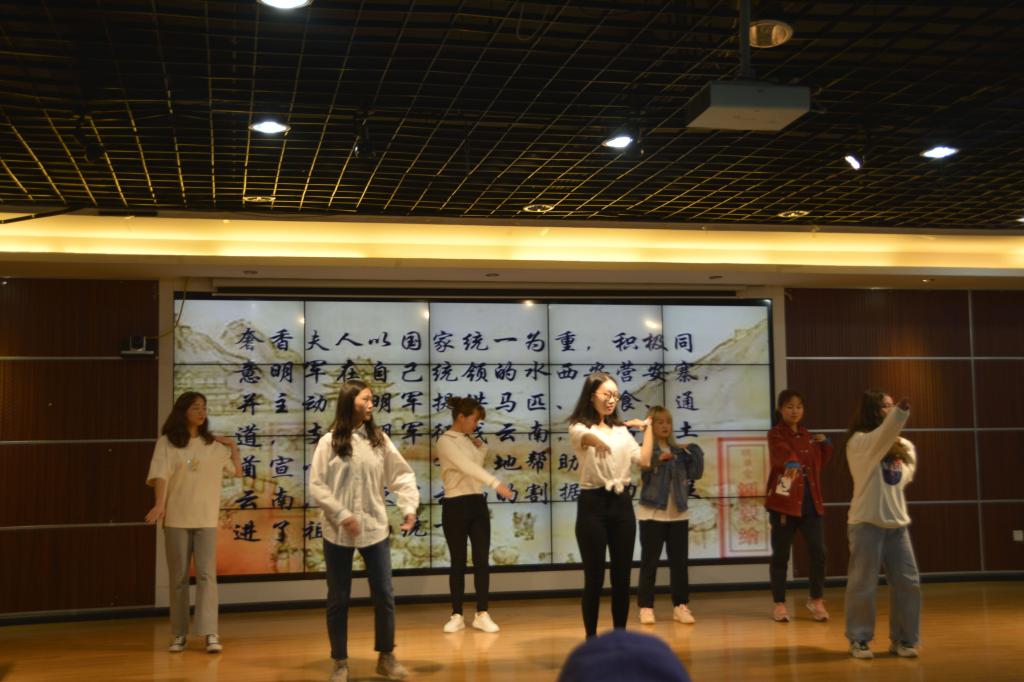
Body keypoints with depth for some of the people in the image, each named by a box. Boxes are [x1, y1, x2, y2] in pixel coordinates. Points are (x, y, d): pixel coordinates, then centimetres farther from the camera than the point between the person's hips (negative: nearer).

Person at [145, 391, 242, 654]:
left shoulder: (214, 444, 7)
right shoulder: (167, 442, -1)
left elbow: (237, 471, 15)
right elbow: (159, 475, -13)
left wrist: (233, 446, 6)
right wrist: (159, 504, -27)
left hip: (206, 519, 1)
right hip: (176, 518, -1)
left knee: (206, 574, -7)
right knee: (178, 577, 6)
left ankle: (211, 634, -10)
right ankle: (179, 634, 15)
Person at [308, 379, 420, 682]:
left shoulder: (379, 439, 3)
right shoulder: (329, 442, -5)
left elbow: (402, 475, 3)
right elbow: (316, 486, -8)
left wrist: (410, 507, -11)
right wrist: (342, 515, -15)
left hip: (375, 528, 2)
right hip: (338, 532, -2)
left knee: (384, 595, 8)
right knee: (338, 599, 8)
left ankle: (386, 658, 25)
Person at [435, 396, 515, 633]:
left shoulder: (468, 440, 13)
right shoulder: (446, 441, -11)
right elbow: (466, 466, -26)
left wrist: (481, 448, 9)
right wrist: (495, 483, -36)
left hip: (478, 504, 6)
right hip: (455, 506, -6)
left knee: (482, 560, 2)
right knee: (458, 562, 1)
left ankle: (482, 614, 8)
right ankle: (457, 616, 11)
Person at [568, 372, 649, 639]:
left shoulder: (621, 430, 13)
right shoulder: (578, 427, -2)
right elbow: (586, 437, -24)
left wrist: (647, 429, 2)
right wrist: (596, 441, -37)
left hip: (621, 503, 5)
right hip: (593, 503, -5)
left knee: (622, 575, 7)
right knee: (594, 576, 0)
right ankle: (591, 637, 10)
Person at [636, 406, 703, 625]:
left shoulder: (679, 450, 11)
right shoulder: (646, 449, -5)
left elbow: (694, 474, 8)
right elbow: (644, 466, -25)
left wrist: (693, 455, -3)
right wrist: (660, 459, -37)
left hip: (678, 513, 5)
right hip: (652, 513, -5)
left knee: (680, 561, 6)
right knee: (649, 562, 1)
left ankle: (680, 606, 14)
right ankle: (646, 607, 7)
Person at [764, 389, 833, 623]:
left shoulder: (808, 436, 15)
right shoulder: (776, 435, -5)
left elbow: (818, 465, 24)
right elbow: (782, 455, -27)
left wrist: (825, 445, 9)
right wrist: (791, 463, -49)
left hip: (811, 503, 5)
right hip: (784, 502, -5)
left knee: (818, 552, -2)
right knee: (781, 555, 2)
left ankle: (816, 600, 16)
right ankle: (779, 603, 15)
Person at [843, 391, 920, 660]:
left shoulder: (901, 445, 11)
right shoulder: (858, 441, -10)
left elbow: (910, 463, 31)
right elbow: (881, 439, -31)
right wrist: (901, 411, -46)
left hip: (897, 522, 6)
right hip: (867, 523, -6)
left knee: (908, 582, 5)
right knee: (863, 584, 0)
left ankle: (903, 639, 19)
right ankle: (859, 640, 14)